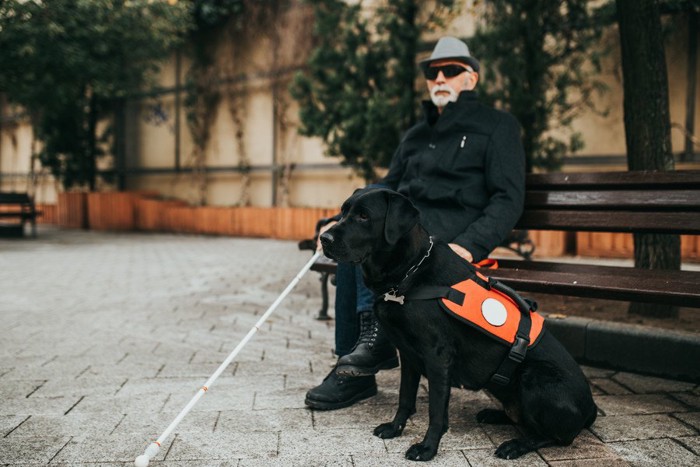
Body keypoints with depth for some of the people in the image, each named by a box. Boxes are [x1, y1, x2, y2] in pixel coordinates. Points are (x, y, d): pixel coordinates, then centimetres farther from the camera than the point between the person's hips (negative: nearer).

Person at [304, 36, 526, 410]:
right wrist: (342, 221, 6)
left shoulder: (497, 126, 8)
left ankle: (374, 331, -28)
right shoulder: (415, 136, 27)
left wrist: (470, 245, -21)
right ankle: (353, 369, -22)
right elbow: (387, 190, 25)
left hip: (452, 233, -5)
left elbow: (509, 198, -3)